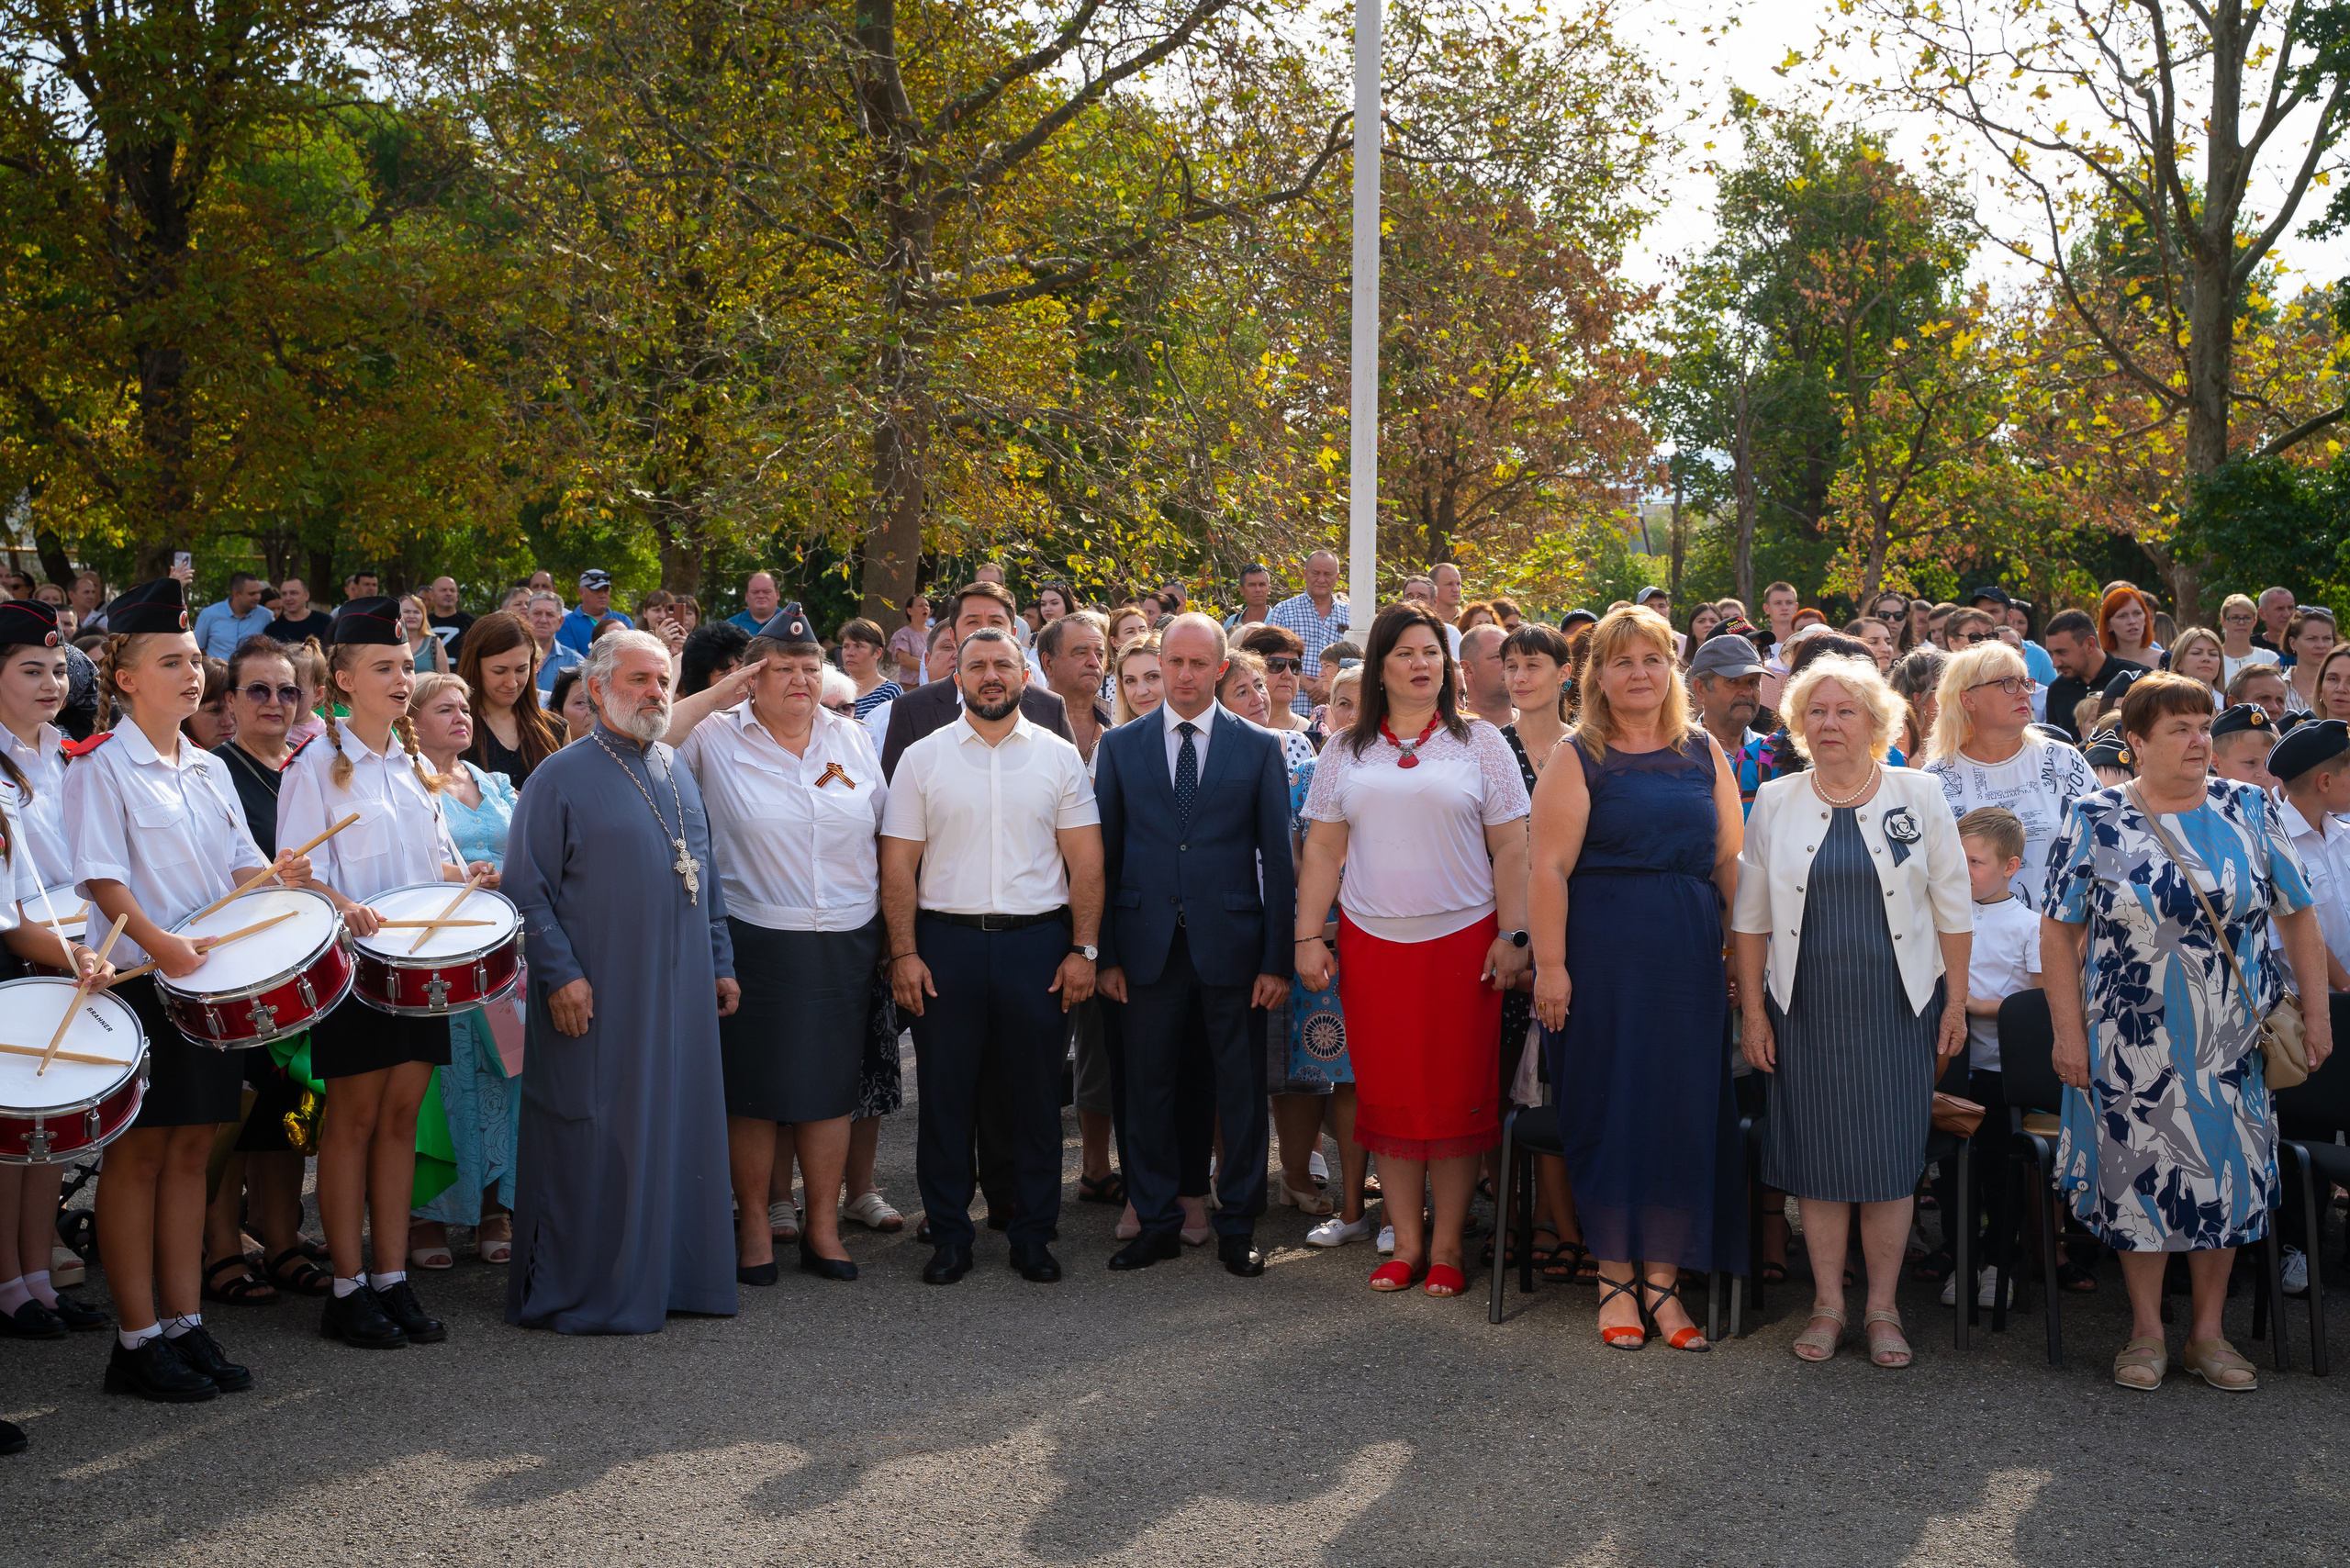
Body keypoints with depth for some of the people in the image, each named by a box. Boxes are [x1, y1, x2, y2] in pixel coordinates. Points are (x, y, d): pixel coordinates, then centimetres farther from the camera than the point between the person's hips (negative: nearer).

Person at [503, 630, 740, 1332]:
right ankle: (583, 1293, 7)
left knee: (680, 1132, 9)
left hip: (681, 994, 6)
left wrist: (722, 963, 15)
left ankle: (672, 1275, 19)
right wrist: (560, 972, -16)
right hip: (598, 999, -6)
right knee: (594, 1140, -2)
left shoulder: (679, 773, 15)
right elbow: (528, 888, -8)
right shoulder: (561, 778, -5)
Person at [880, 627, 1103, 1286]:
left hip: (1038, 940, 0)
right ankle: (949, 1237, 15)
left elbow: (1085, 861, 4)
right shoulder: (922, 757, 5)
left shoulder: (1058, 756, 6)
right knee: (945, 1095, 4)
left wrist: (1083, 949, -4)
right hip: (946, 941, 0)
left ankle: (1033, 1235, 17)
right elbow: (898, 865, 3)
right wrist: (903, 953, -5)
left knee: (1035, 1095, 5)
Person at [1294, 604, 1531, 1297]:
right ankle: (1406, 1241, 14)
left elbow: (1511, 849, 1)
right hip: (1372, 943, 2)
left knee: (1457, 1095, 1)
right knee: (1386, 1095, 4)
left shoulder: (1479, 742, 4)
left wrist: (1513, 935, -7)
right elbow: (1323, 850, 9)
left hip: (1461, 939, -2)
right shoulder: (1347, 751, 9)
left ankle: (1446, 1246, 10)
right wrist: (1308, 937, 2)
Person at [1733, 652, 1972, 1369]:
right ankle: (1827, 1304, 15)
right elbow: (1750, 918, 7)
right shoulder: (1774, 803, 5)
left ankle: (1882, 1309, 13)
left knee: (1891, 1157, 1)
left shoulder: (1919, 797, 3)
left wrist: (1956, 1003, 1)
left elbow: (1952, 910, 5)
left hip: (1897, 1007, -1)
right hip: (1807, 1008, 1)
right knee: (1819, 1155, 3)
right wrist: (1752, 1010, 2)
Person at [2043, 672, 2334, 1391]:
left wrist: (2316, 1012, 3)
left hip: (2232, 1043, 2)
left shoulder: (2249, 811, 3)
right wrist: (2068, 1032, -7)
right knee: (2141, 1176, 3)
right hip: (2134, 1044, -2)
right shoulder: (2097, 821, -4)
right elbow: (2058, 930, -3)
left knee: (2226, 1176, 5)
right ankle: (2146, 1331, 16)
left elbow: (2297, 914, 8)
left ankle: (2208, 1331, 18)